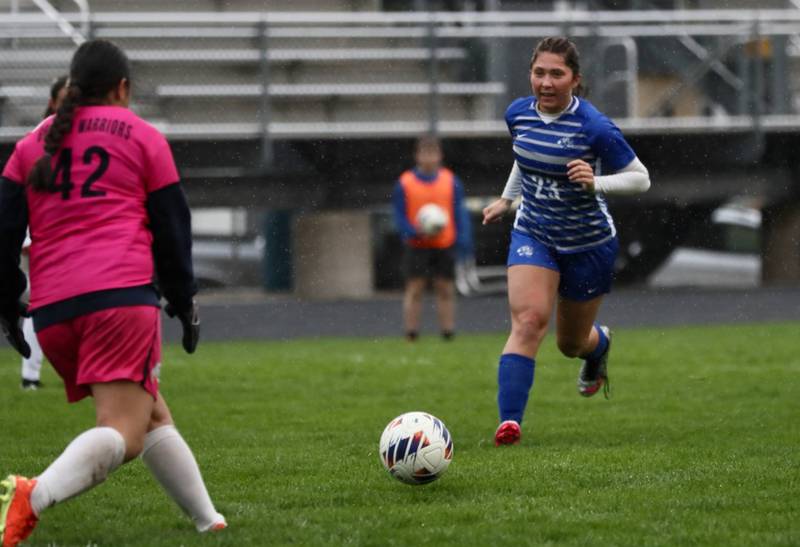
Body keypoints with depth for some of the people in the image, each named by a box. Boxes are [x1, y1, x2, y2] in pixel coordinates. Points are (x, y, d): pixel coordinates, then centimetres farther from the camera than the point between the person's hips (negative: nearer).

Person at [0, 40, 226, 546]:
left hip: (53, 311, 5)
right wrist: (185, 303, 20)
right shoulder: (143, 137, 12)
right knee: (123, 434, -15)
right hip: (122, 295, -5)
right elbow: (172, 227, 11)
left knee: (152, 414, 20)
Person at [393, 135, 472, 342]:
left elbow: (460, 212, 7)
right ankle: (411, 333, -1)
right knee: (414, 288, -4)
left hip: (445, 246, 2)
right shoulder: (404, 183, 0)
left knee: (446, 289, 3)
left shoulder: (451, 181, 6)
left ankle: (448, 332, 9)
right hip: (417, 246, -2)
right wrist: (415, 233, -17)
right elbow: (400, 216, 0)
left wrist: (463, 239, -5)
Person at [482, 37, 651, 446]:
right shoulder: (518, 114, -6)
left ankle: (599, 343, 54)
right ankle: (509, 422, -27)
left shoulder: (594, 127, -22)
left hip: (589, 243, -2)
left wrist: (595, 183, -30)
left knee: (571, 344, 14)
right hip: (533, 235, 3)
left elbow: (641, 179, -14)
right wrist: (506, 200, 23)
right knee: (528, 320, -22)